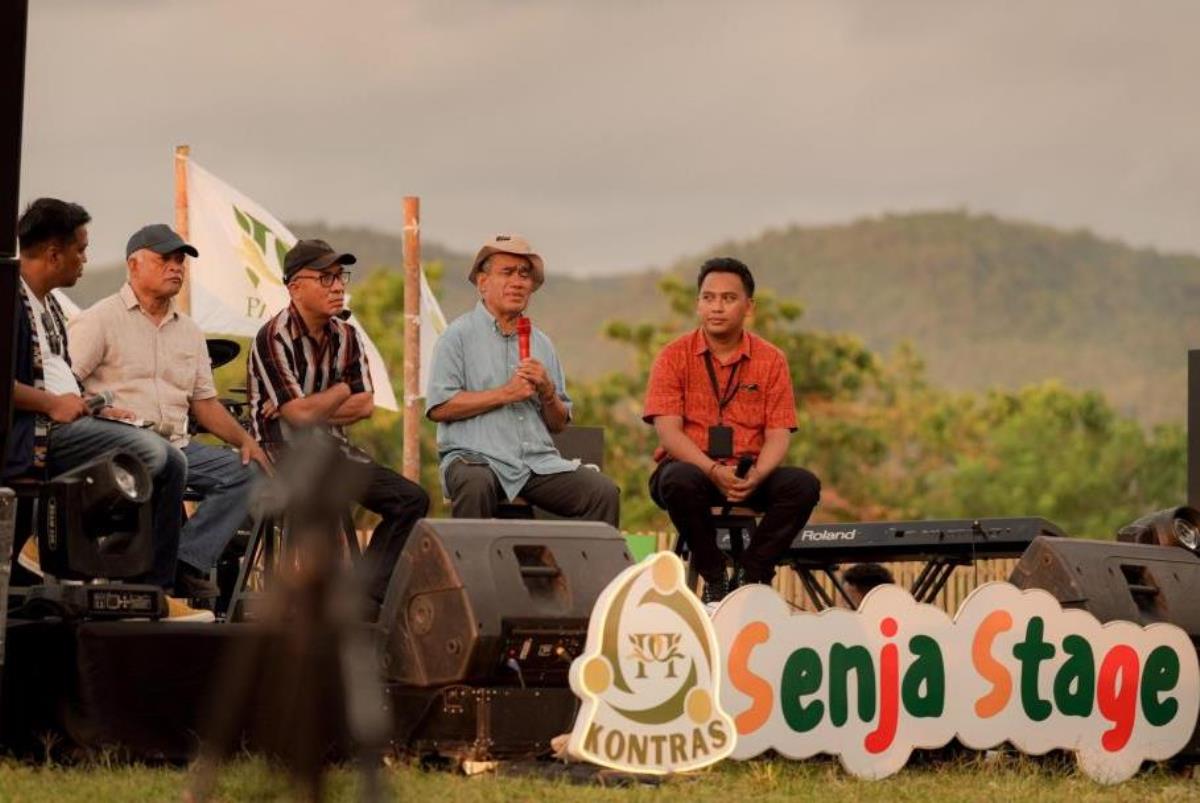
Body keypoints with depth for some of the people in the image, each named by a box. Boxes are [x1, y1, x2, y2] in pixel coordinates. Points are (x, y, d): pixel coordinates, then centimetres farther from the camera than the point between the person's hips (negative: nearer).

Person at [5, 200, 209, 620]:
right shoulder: (12, 298, -9)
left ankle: (153, 589, -2)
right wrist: (52, 404, -16)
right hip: (31, 432, -10)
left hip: (65, 421, 10)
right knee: (152, 452, -23)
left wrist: (97, 409, 11)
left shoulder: (49, 305, 24)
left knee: (169, 465, -1)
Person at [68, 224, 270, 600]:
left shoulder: (189, 331, 23)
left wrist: (244, 439, 7)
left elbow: (204, 401, 24)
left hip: (176, 444, 7)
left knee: (244, 470, -12)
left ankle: (187, 562, -18)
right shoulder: (100, 319, 2)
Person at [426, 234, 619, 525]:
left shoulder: (542, 343, 21)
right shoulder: (459, 335, 6)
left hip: (540, 461, 5)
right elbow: (439, 407, -7)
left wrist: (547, 391, 0)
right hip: (475, 457, -4)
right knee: (475, 486, -39)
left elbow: (560, 424, 21)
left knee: (604, 492, -19)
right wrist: (505, 394, -6)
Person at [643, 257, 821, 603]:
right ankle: (714, 578, -20)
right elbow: (668, 431, -9)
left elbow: (778, 435, -1)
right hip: (692, 467, -2)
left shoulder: (770, 360, 6)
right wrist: (713, 470, -25)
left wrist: (757, 476, -23)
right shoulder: (674, 356, 1)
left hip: (749, 475, 2)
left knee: (803, 484, -26)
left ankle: (751, 575, -15)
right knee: (680, 480, -37)